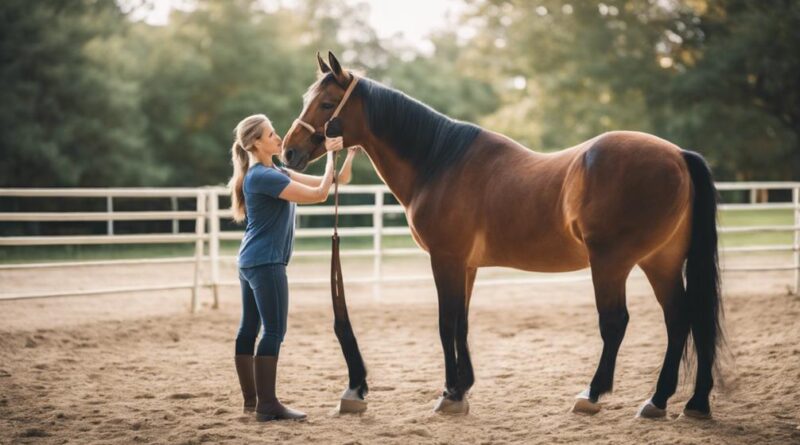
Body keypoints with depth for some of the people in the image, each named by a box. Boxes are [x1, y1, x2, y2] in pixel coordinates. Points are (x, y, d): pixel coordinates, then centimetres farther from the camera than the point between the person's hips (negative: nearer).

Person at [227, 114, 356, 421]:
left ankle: (251, 399, 17)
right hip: (266, 263, -10)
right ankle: (267, 406, -7)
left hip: (250, 261, 10)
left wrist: (348, 156, 7)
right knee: (274, 332, -8)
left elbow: (330, 182, 16)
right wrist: (330, 156, -10)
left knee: (249, 329, 11)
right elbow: (319, 194, -18)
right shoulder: (263, 176, -16)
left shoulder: (274, 173, 15)